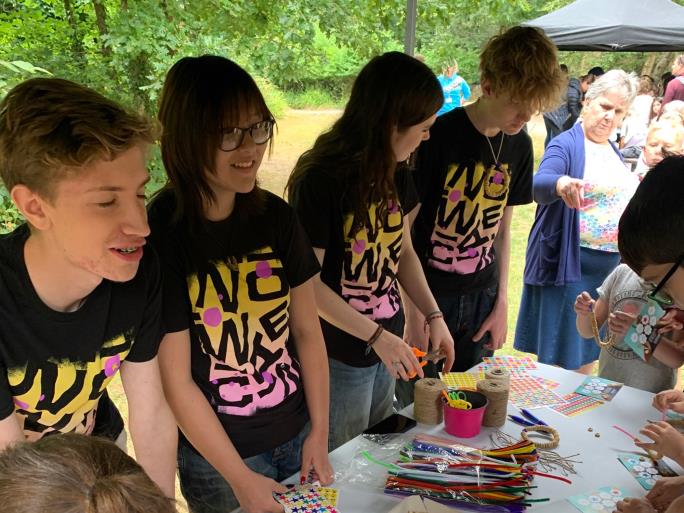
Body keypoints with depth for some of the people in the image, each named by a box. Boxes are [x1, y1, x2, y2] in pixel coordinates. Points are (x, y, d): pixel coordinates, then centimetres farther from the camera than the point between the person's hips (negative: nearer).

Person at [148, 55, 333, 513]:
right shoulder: (158, 235, -20)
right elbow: (176, 381, -17)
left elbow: (307, 330, 1)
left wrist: (320, 432, -1)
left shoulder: (276, 216, -5)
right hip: (218, 454, -4)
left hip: (298, 435, 5)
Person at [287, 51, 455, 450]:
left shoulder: (396, 174, 0)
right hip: (339, 356, -7)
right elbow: (308, 283, -21)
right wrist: (377, 335, -21)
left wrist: (433, 315, 2)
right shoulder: (320, 181, -23)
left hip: (386, 344, 7)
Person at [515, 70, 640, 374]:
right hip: (569, 266, -7)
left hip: (610, 267, 7)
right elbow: (539, 186, -29)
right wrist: (561, 183, -49)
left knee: (588, 355, 15)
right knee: (558, 359, -1)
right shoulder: (566, 145, -9)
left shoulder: (615, 153, 14)